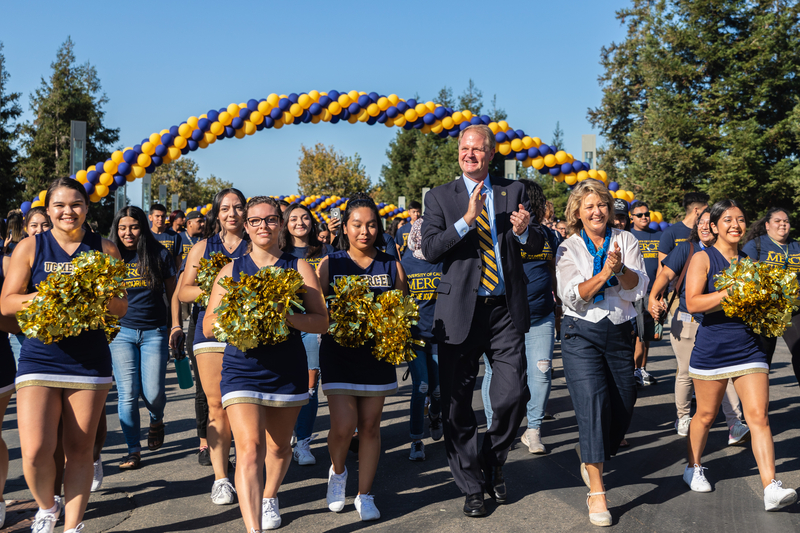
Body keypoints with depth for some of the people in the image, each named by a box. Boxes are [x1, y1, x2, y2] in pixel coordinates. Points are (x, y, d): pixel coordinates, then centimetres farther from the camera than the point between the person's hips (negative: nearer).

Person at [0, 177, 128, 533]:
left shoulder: (105, 250, 7)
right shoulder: (30, 248, 4)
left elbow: (121, 307, 6)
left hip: (89, 361, 1)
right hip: (40, 356, -1)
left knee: (80, 449, 6)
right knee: (35, 452, -9)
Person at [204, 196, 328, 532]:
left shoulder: (299, 268, 4)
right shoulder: (231, 270, 7)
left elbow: (321, 321, -2)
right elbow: (209, 326, 6)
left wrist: (288, 318, -21)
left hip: (287, 369, 1)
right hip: (242, 368, -1)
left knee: (279, 446, 17)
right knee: (249, 449, -16)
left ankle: (269, 498, 45)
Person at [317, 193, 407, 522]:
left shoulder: (391, 266, 5)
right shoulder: (330, 264, 2)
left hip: (378, 355, 2)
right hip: (339, 355, -2)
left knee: (370, 426, 5)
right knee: (344, 425, -9)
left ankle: (365, 495, 17)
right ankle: (337, 471, 23)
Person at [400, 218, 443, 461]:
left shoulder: (444, 263, 1)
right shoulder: (403, 264, 0)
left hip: (440, 334, 1)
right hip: (414, 334, -1)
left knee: (438, 387, 6)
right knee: (420, 386, -8)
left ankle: (435, 416, 41)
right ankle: (416, 440, 3)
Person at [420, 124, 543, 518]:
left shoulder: (513, 192, 9)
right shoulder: (440, 197, 5)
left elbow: (537, 246, 7)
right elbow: (429, 249, -8)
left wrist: (524, 231, -16)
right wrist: (467, 220, -19)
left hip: (506, 310, 1)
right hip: (459, 311, -1)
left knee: (513, 395, -2)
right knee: (457, 404, 5)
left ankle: (493, 462, 26)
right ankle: (472, 487, 21)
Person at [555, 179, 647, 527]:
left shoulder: (626, 241, 6)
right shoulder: (568, 249, 1)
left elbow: (638, 289, -3)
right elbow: (573, 297, -9)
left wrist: (620, 268, -23)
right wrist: (605, 272, -21)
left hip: (620, 332, 3)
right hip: (582, 334, -3)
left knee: (623, 406, 7)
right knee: (593, 402, -15)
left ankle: (590, 455, 38)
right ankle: (596, 492, -13)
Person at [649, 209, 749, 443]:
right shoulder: (687, 249, 0)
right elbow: (665, 275, -8)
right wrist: (653, 298, -23)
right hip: (687, 322, -1)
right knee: (687, 373, 9)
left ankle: (735, 426, -6)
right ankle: (683, 419, 27)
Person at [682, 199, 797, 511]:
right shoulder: (703, 259, -4)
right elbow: (692, 303, -16)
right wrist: (733, 291, -23)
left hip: (749, 348, 4)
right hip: (712, 350, -3)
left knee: (759, 416, -7)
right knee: (706, 414, 11)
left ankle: (771, 488, -11)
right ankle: (693, 468, 34)